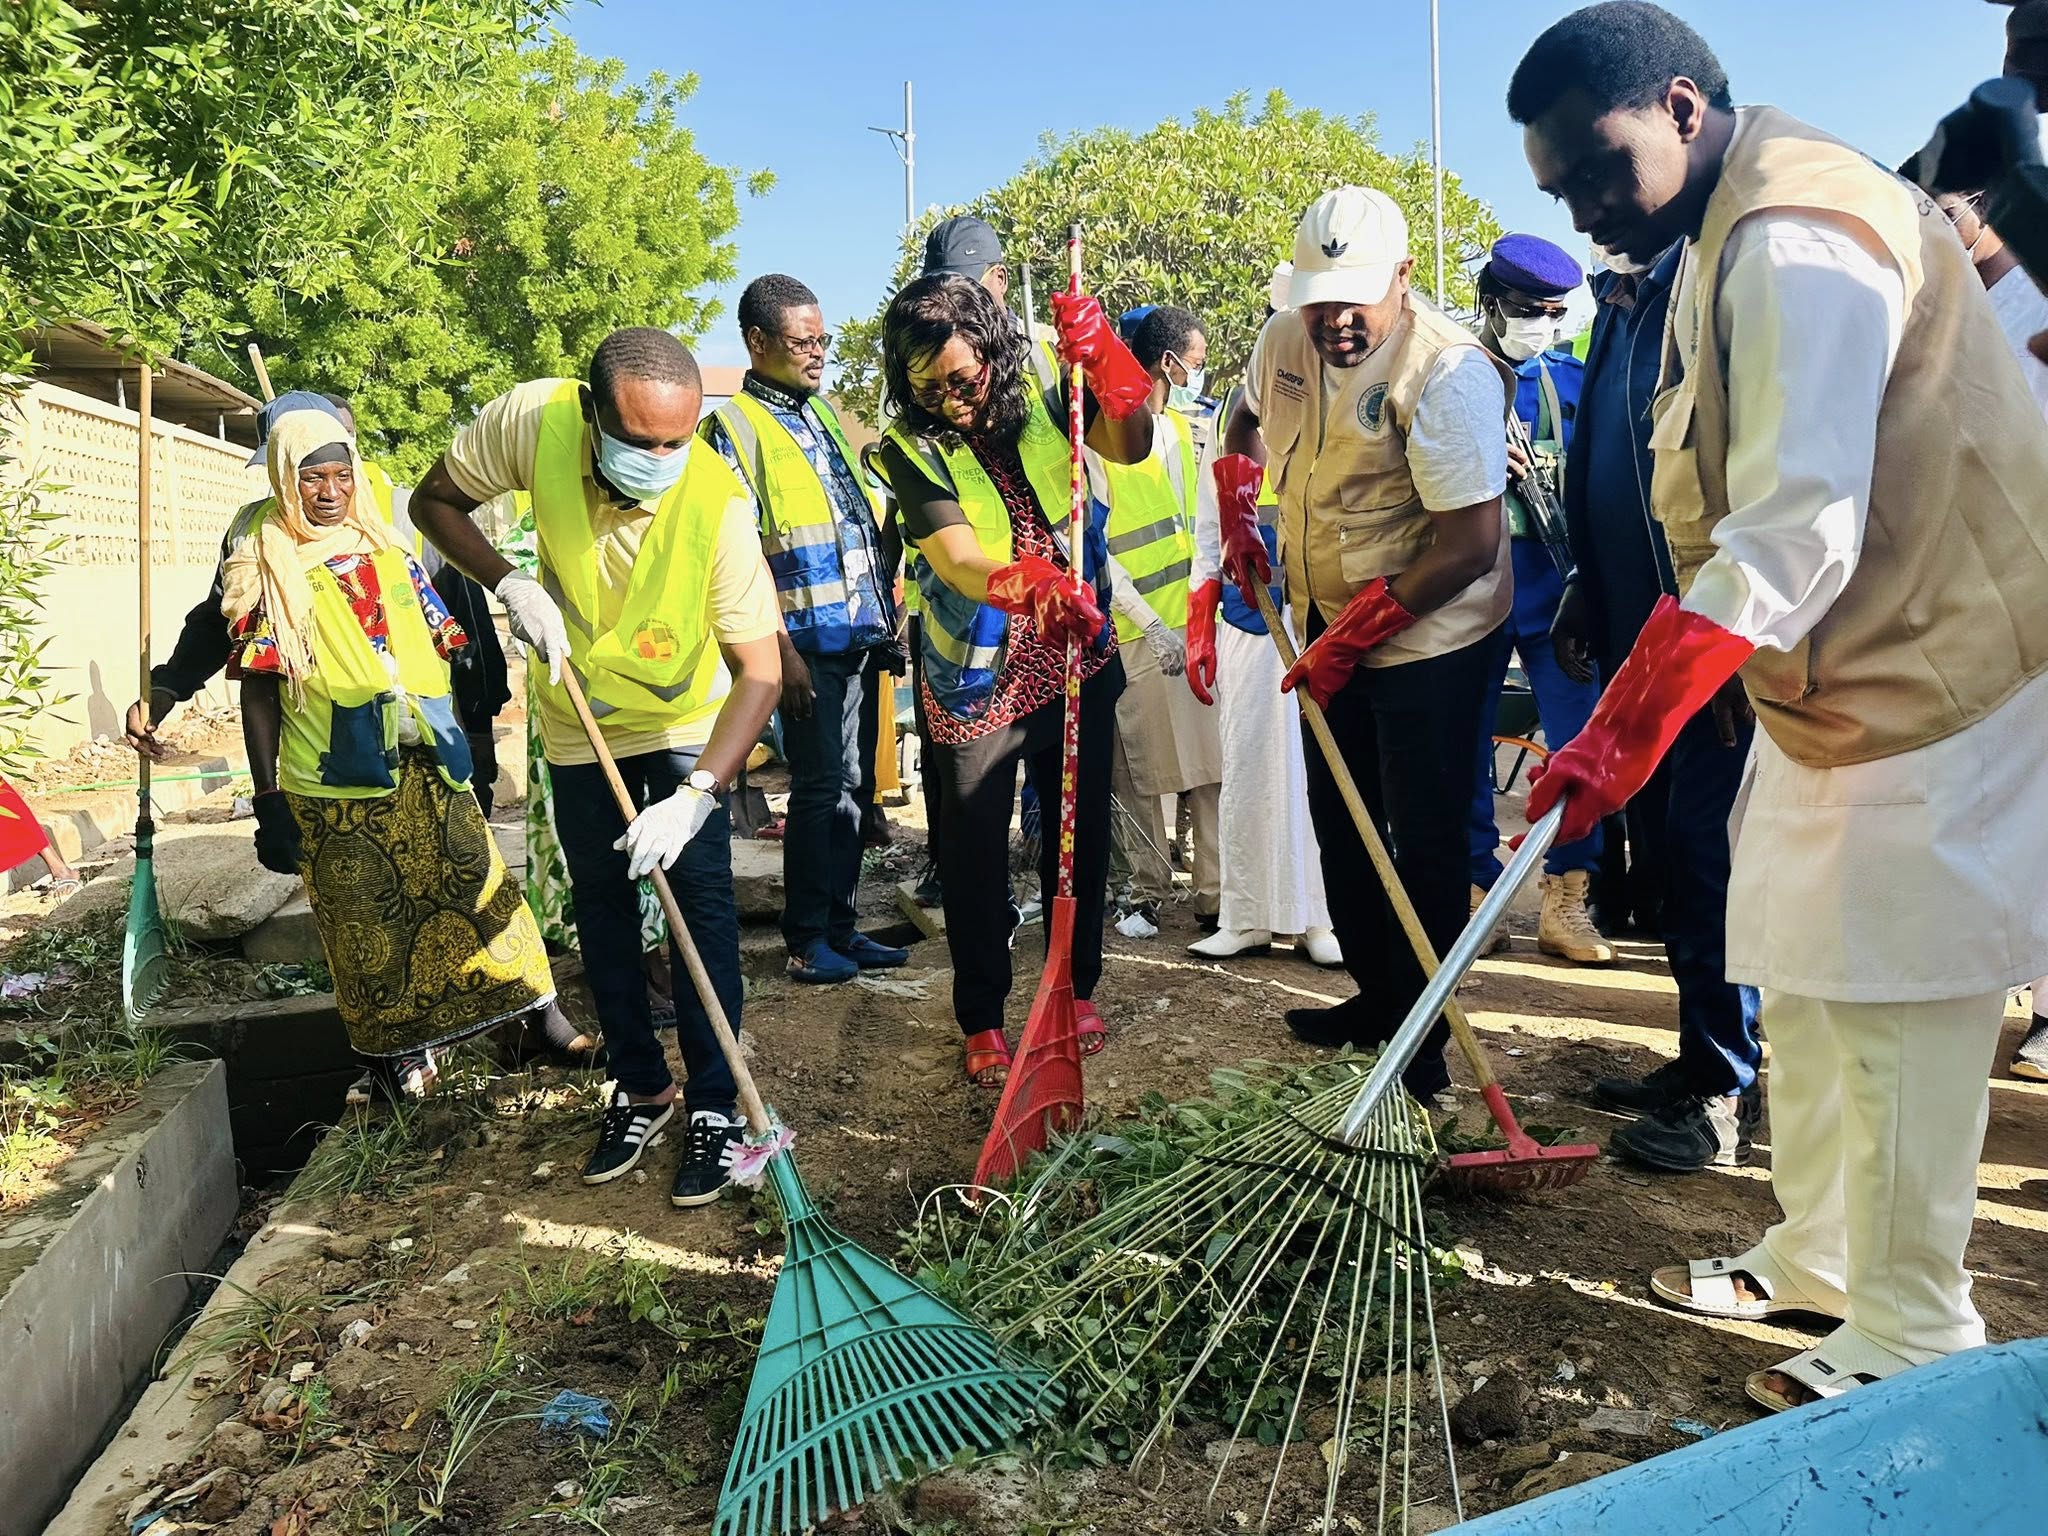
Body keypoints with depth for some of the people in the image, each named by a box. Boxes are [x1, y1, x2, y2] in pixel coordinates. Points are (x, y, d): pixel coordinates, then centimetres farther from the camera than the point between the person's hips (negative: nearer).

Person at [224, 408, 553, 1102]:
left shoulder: (387, 553, 10)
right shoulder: (264, 567, 0)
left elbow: (440, 649, 15)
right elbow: (259, 689, -2)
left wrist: (462, 748, 13)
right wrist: (268, 799, -5)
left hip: (426, 768, 3)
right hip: (334, 784, -3)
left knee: (477, 886, 3)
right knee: (367, 921, 7)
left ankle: (531, 1011, 15)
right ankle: (397, 1049, 22)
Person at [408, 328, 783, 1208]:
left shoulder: (719, 503, -34)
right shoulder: (534, 420, -27)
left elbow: (760, 673, -31)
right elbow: (435, 501, -8)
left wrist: (695, 797, -41)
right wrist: (511, 584, -25)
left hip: (686, 720, -3)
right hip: (578, 722, 3)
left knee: (701, 898, -8)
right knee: (600, 906, 10)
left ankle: (713, 1104, 6)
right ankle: (640, 1087, 26)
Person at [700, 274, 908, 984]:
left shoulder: (820, 412, 17)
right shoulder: (733, 427, -6)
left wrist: (887, 612, 15)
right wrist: (780, 649, -16)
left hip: (860, 633, 7)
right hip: (807, 640, -7)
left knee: (848, 784, 10)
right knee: (821, 786, -3)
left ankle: (838, 927, 20)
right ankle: (807, 940, 10)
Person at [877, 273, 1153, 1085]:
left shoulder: (1037, 396, -6)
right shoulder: (909, 446, -15)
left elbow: (1131, 447, -17)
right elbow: (958, 560, -28)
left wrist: (1103, 358, -34)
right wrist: (1035, 585, -48)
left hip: (1074, 660, 3)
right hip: (976, 677, -3)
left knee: (1080, 829, 13)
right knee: (974, 851, 5)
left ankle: (1076, 987, 33)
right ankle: (981, 1018, 23)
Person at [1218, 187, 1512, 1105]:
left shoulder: (1447, 373, -24)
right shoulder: (1284, 341, -2)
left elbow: (1471, 547, -26)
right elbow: (1247, 418, 23)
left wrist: (1353, 634, -22)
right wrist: (1237, 515, 9)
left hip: (1432, 640, -8)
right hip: (1331, 628, 8)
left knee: (1423, 842, -2)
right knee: (1339, 823, 16)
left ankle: (1422, 1042, 12)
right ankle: (1375, 999, 32)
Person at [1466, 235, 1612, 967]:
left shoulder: (1573, 379, 11)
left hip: (1558, 588, 2)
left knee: (1580, 741, -2)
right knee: (1466, 746, 3)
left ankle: (1564, 901, 8)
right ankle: (1478, 895, 16)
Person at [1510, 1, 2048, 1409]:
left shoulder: (1796, 240, -20)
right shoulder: (1727, 242, 12)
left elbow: (1795, 533, -29)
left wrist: (1623, 731, -30)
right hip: (1835, 681, 10)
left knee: (1899, 1012, -3)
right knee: (1803, 989, 15)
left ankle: (1913, 1337, 12)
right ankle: (1818, 1261, 30)